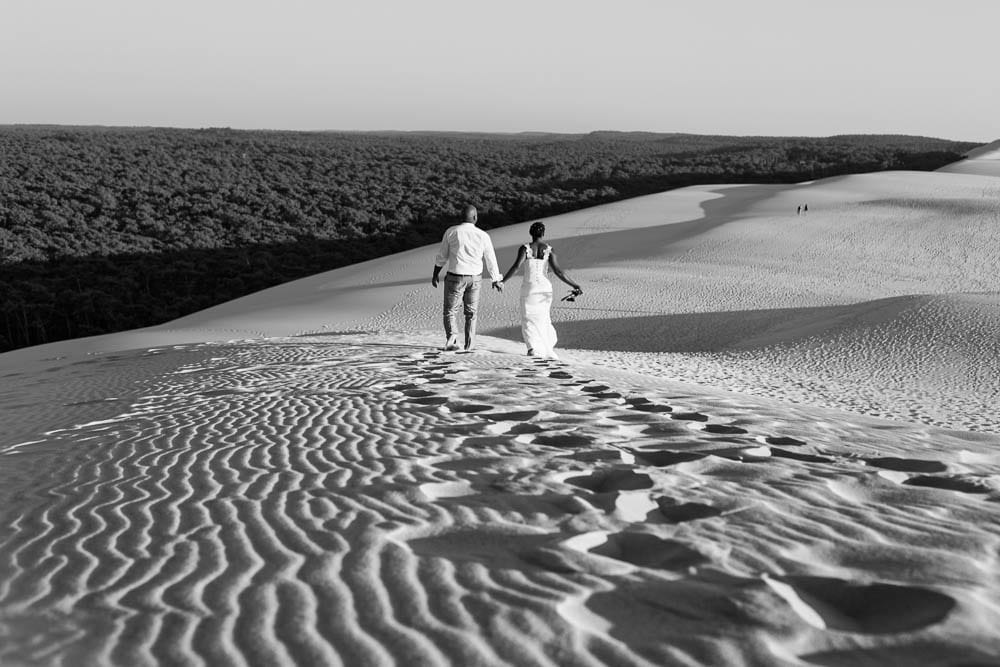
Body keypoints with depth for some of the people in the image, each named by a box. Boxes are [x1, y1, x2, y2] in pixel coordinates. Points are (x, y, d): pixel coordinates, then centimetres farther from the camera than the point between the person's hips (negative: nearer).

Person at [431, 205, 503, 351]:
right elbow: (491, 260, 1)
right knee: (471, 312, 18)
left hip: (455, 278, -2)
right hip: (474, 278, 2)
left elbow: (442, 255, -2)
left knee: (450, 310, 9)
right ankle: (469, 344, 21)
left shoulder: (451, 232, -10)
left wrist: (436, 274, 12)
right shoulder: (483, 236, -7)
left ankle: (452, 338, -13)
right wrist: (497, 280, 14)